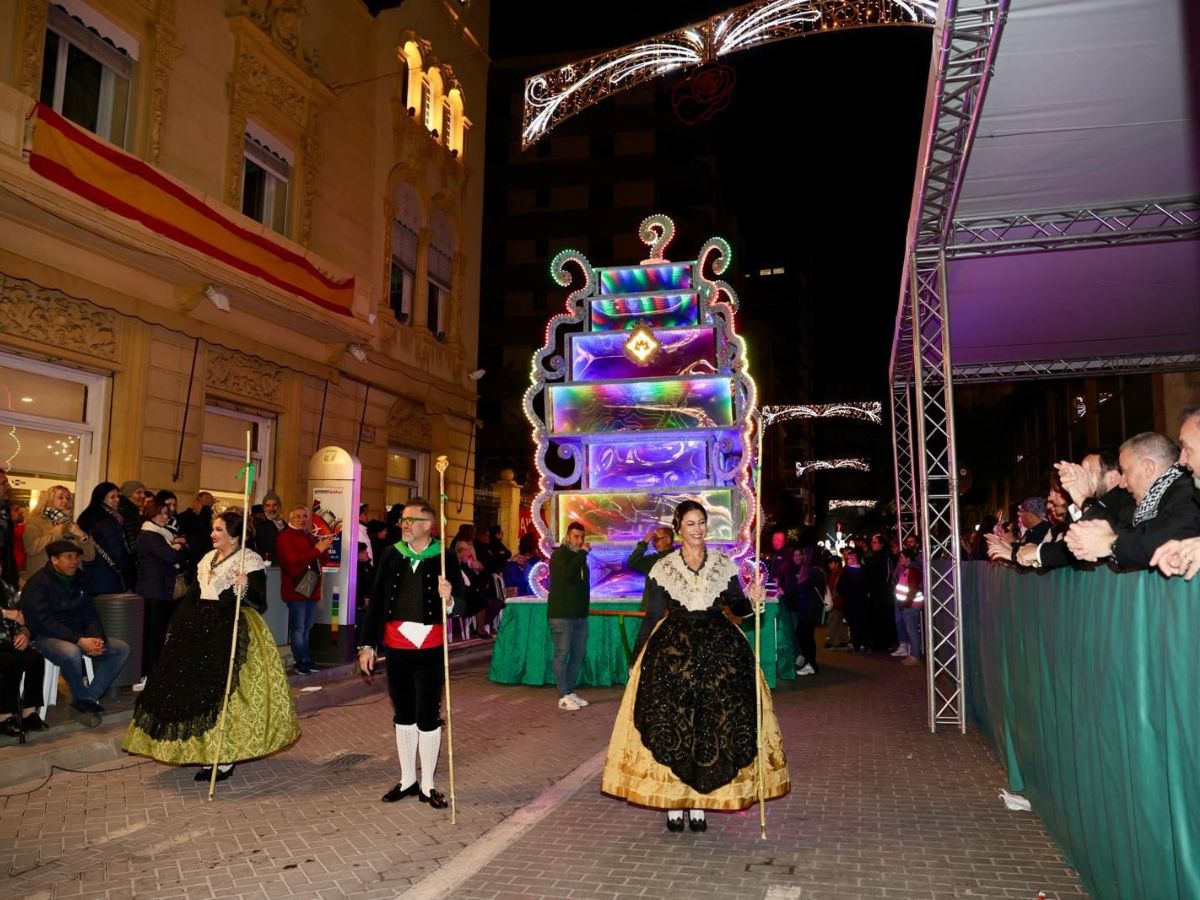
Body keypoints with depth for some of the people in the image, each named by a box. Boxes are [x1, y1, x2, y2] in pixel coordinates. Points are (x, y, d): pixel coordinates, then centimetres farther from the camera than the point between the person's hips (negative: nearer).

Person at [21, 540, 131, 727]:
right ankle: (82, 701, -16)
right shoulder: (38, 584, -10)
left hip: (79, 636, 7)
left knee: (122, 648, -8)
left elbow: (90, 614, 10)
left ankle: (90, 697, -13)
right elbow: (44, 622, -20)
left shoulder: (80, 580, 11)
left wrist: (97, 637, -11)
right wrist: (79, 640, -27)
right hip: (46, 637, -7)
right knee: (71, 652, -39)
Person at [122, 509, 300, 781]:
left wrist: (245, 588, -35)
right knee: (195, 688, 10)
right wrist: (176, 627, 17)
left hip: (231, 632, -8)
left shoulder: (250, 560, -10)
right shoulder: (208, 558, 13)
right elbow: (193, 595, 19)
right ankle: (208, 755, 23)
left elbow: (260, 604, -16)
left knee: (221, 692, -5)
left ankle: (225, 760, 6)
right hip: (200, 629, 8)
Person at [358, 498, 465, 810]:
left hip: (430, 649, -3)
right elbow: (376, 602, 5)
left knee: (428, 716, 4)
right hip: (397, 647, 3)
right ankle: (407, 779, 29)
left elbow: (461, 606, -6)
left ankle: (427, 785, 19)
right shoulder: (391, 555, 2)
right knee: (403, 715, 15)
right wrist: (368, 644, 4)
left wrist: (449, 600, -29)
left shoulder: (444, 558, -6)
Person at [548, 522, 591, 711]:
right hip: (561, 614, -8)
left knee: (579, 654, 9)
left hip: (579, 614, 8)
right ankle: (563, 696, -1)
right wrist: (583, 553, -20)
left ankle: (571, 692, 17)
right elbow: (566, 573, -26)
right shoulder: (559, 554, -6)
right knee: (562, 654, -5)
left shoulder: (579, 556, 18)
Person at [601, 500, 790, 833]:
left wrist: (752, 601, -15)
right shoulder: (663, 568, 4)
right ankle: (672, 803, 7)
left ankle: (699, 804, 10)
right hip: (673, 647, -1)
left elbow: (736, 606, 7)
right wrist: (640, 659, 1)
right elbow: (653, 615, 5)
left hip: (719, 648, 1)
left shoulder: (724, 564, 7)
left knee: (715, 723, -1)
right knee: (670, 722, -5)